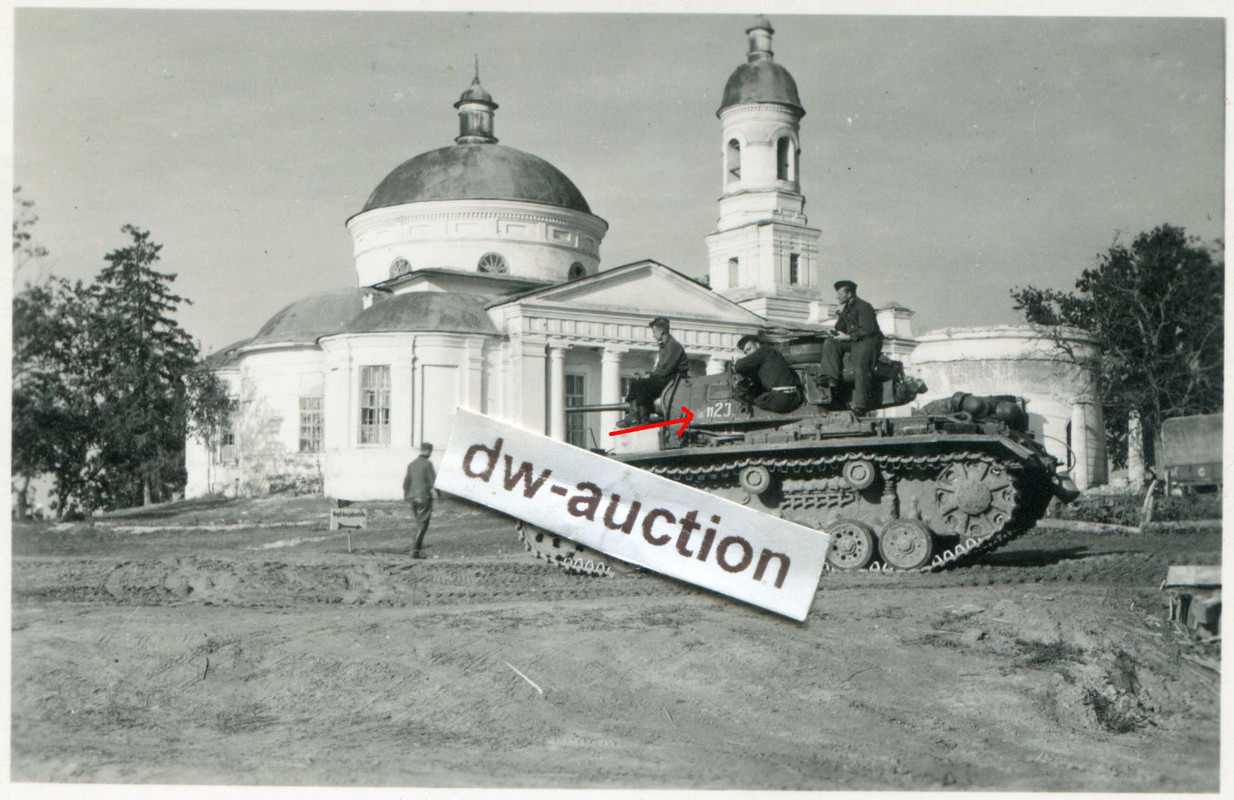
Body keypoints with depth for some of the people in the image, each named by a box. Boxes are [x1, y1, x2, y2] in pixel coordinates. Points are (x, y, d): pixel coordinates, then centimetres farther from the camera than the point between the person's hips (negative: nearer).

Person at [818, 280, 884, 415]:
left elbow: (868, 329, -19)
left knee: (859, 366, -27)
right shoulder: (847, 308, 18)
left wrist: (848, 337, -16)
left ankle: (860, 404, -31)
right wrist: (841, 314, 3)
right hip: (853, 342, 9)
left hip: (868, 341, -9)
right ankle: (832, 379, -17)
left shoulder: (863, 307, -11)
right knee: (830, 343, -7)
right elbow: (839, 329, 19)